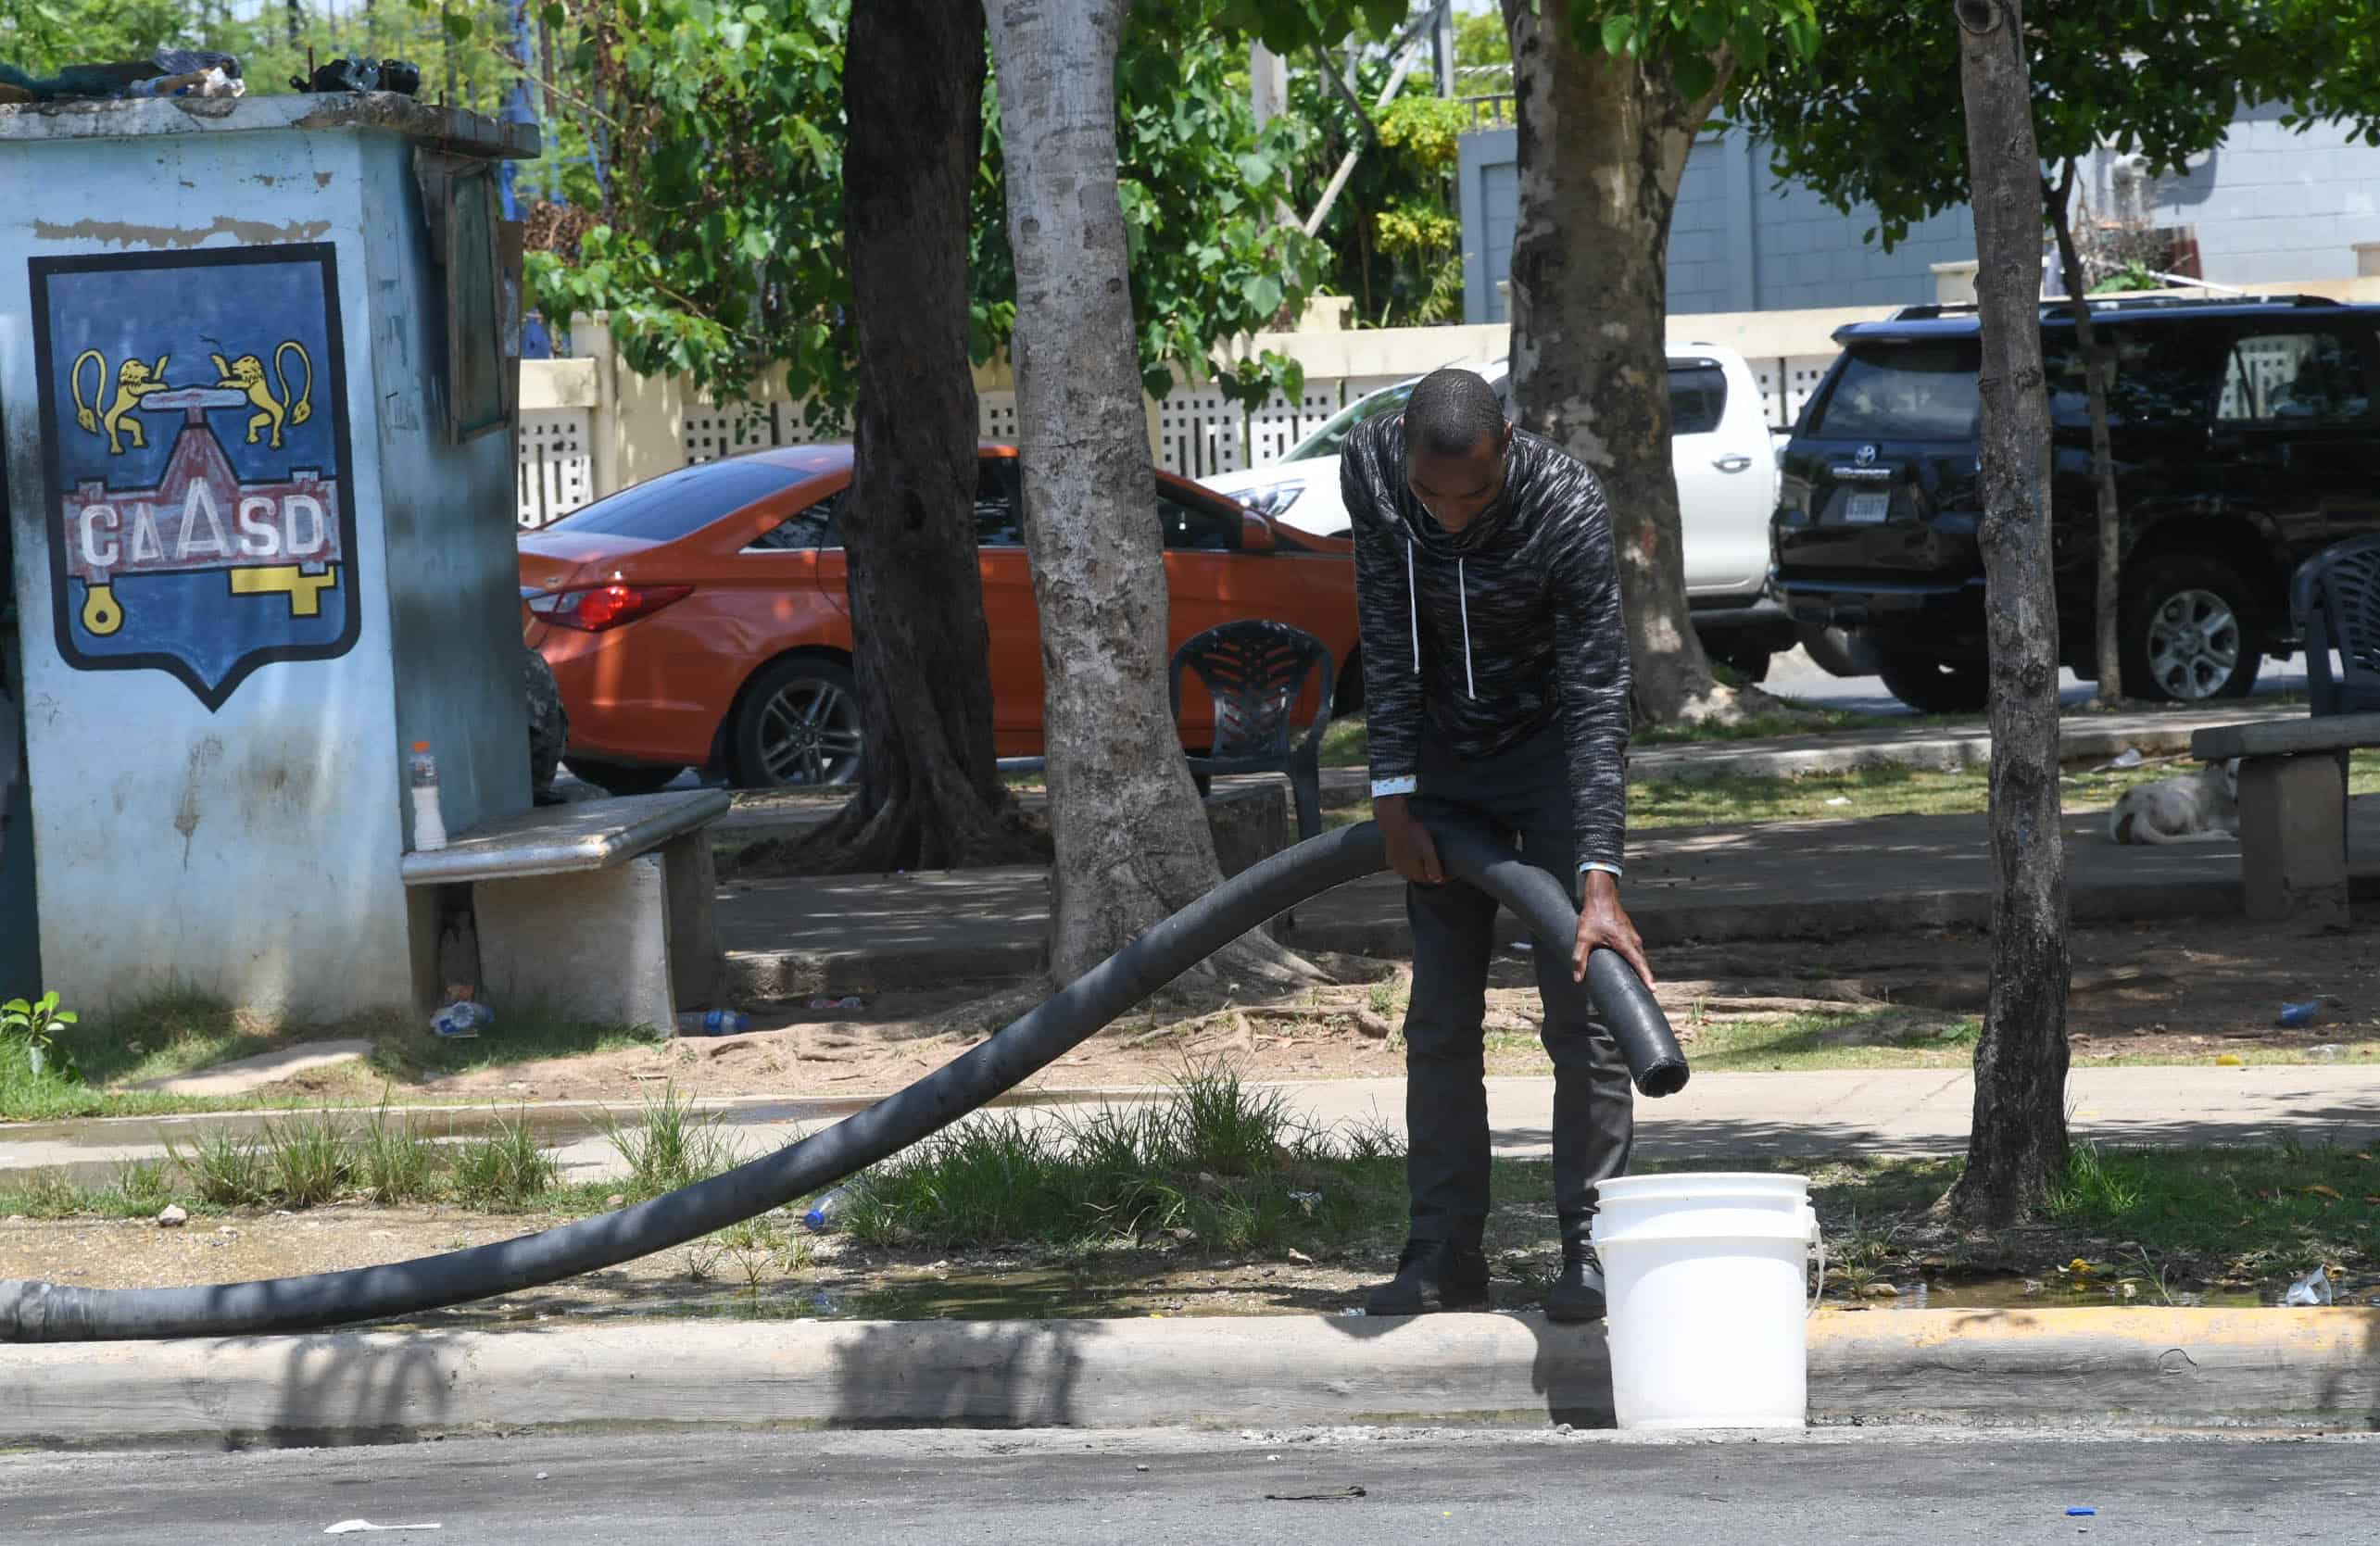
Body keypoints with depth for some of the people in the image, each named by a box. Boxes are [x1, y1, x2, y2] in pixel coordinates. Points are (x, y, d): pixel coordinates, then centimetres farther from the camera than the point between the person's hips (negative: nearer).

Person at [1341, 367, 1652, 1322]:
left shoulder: (1570, 510, -32)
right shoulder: (1369, 467, -21)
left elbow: (1598, 701, -33)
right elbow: (1388, 641, -12)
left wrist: (1601, 877, -40)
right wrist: (1393, 791, -13)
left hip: (1555, 750, -4)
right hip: (1447, 758, 4)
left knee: (1581, 1008, -10)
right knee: (1440, 1015, 3)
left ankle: (1592, 1247, -4)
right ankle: (1446, 1257, 7)